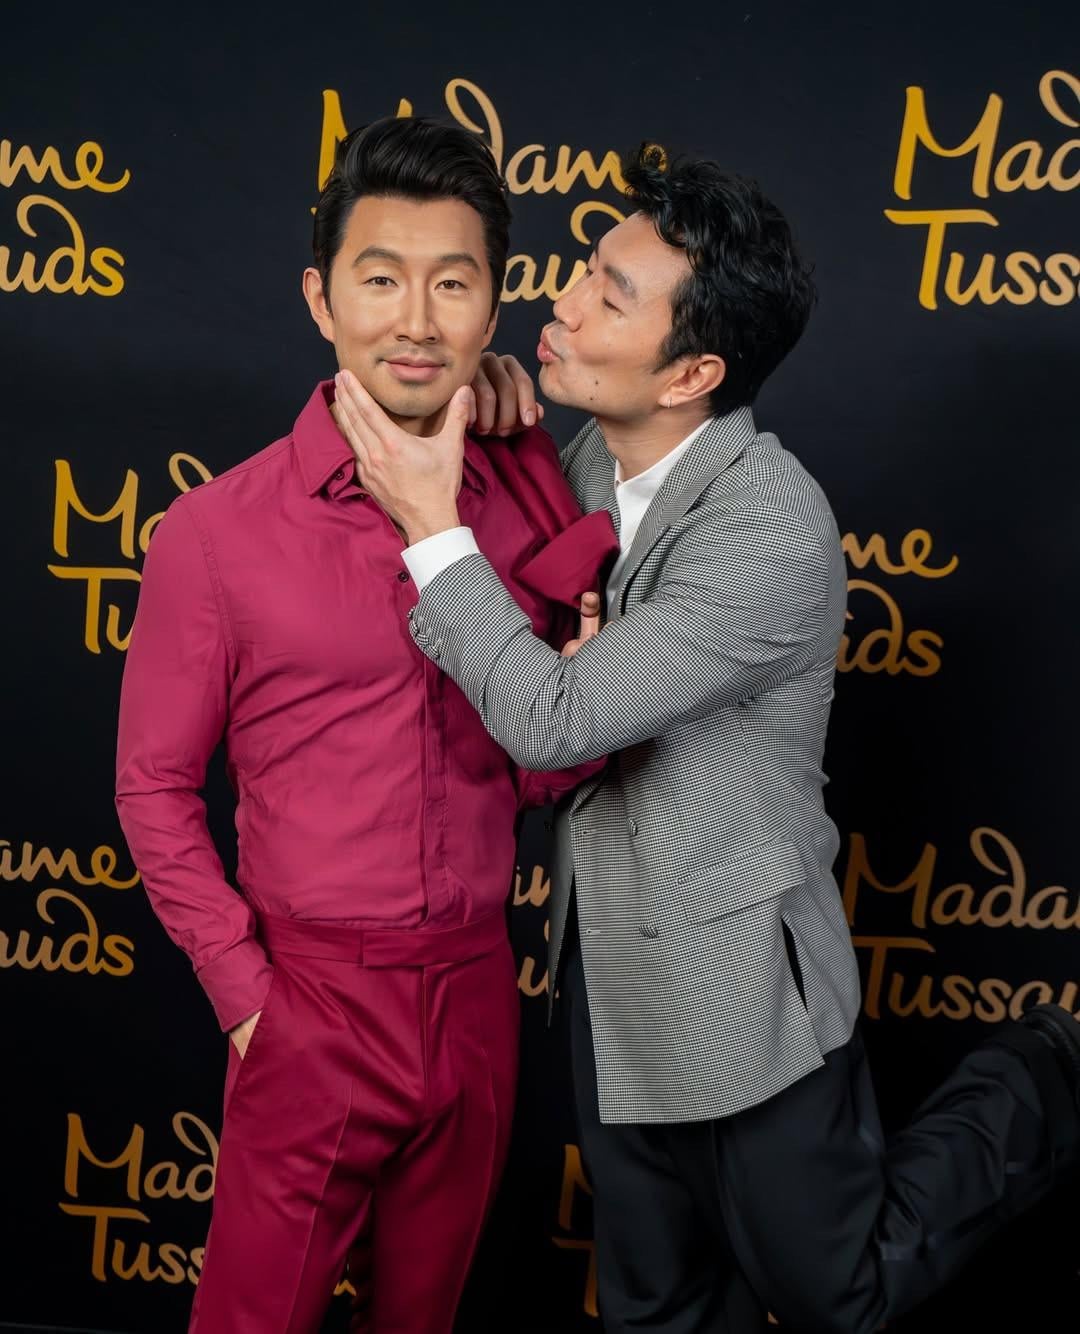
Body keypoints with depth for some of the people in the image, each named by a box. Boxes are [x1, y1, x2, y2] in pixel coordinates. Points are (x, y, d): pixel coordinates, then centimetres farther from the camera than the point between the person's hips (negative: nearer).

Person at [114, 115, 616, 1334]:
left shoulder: (531, 508, -2)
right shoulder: (219, 530, -11)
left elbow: (530, 775, 5)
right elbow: (155, 785, -3)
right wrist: (242, 990, -7)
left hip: (478, 994, 3)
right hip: (315, 1000, -3)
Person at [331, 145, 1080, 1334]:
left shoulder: (773, 533, -28)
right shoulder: (588, 457, -4)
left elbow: (554, 719, -28)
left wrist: (433, 521, -23)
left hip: (739, 987, -7)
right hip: (610, 967, 7)